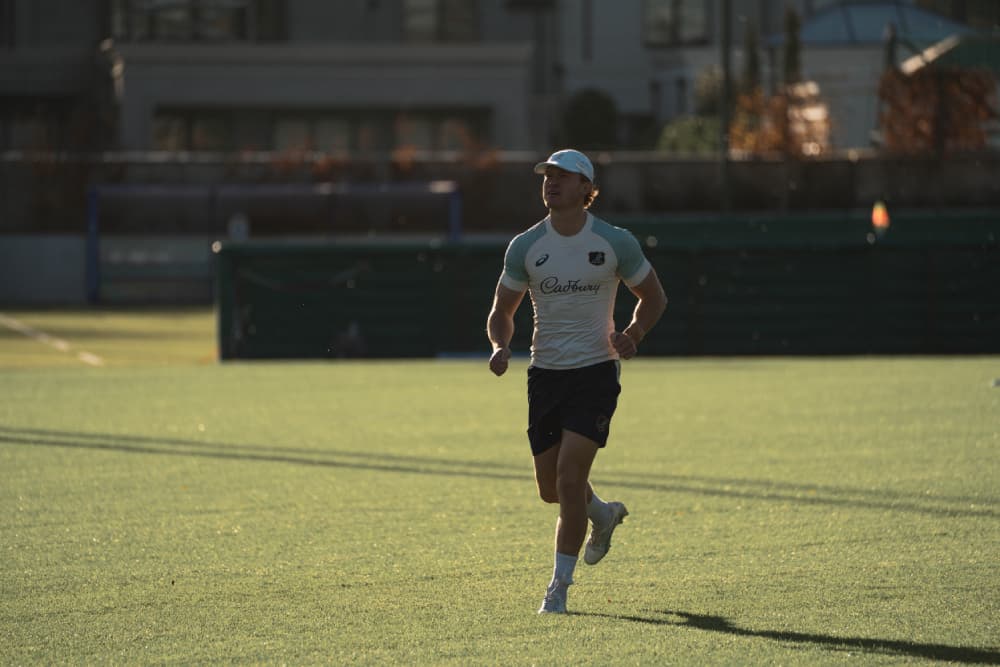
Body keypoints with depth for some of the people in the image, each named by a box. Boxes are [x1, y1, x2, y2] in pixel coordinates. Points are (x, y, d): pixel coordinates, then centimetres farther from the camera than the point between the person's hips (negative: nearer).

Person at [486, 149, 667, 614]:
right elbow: (501, 311, 10)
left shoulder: (615, 243, -5)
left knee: (569, 475, -16)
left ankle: (560, 585, -5)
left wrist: (633, 335, -12)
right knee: (550, 487, 7)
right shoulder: (524, 246, 1)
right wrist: (501, 346, -12)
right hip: (545, 373, 4)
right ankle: (603, 515, 42)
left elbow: (653, 296, 8)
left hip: (596, 371, -3)